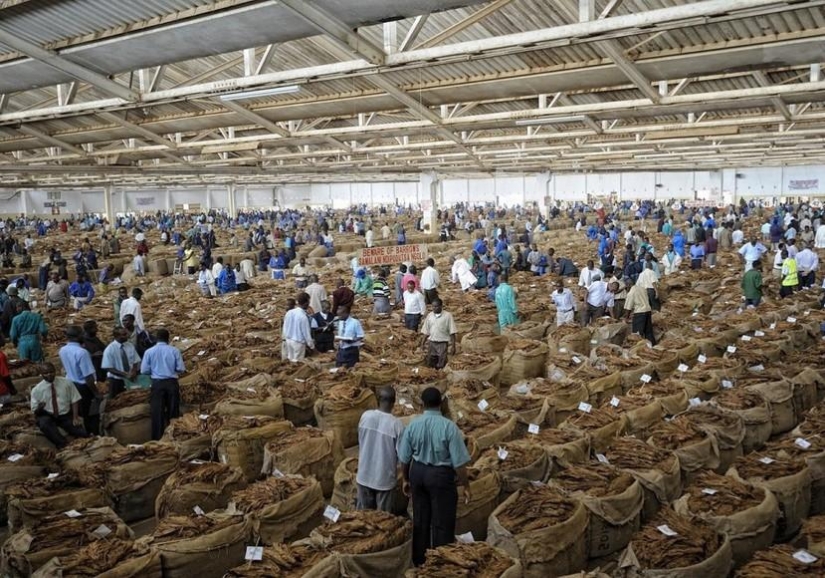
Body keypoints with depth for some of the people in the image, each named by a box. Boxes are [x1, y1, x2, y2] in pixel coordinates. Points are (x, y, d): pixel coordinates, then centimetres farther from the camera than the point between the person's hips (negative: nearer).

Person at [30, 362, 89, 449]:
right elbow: (35, 411, 0)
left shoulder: (66, 382, -2)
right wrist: (39, 408, -25)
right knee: (44, 424, -38)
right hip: (47, 416, 0)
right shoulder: (36, 390, -4)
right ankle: (63, 445, -34)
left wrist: (75, 417, -13)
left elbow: (75, 400, 0)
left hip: (66, 416, 0)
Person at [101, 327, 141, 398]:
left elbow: (136, 362, 3)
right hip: (116, 380, -3)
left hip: (130, 379, 4)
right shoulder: (109, 349, -15)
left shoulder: (130, 346, -3)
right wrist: (125, 374, -22)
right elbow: (109, 368, -15)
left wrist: (133, 372, -18)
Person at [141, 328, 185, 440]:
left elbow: (144, 370, -3)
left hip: (157, 383, 0)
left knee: (157, 412, 7)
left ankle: (157, 438, 10)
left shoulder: (149, 351, -3)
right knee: (173, 411, 12)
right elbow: (181, 369, -6)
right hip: (172, 383, 0)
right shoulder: (174, 350, -5)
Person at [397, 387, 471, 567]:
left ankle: (419, 561, 31)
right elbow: (459, 462, -16)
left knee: (420, 519, 18)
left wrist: (406, 479, 17)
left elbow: (404, 457, 2)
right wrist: (465, 486, -4)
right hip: (441, 475, -4)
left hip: (418, 472, 5)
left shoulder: (413, 425, -6)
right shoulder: (449, 427, -19)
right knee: (442, 522, 8)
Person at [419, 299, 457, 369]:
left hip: (442, 343, -4)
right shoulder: (430, 316, 7)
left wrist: (453, 346, -10)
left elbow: (452, 332, -6)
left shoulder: (447, 316, -5)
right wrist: (422, 343, 5)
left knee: (441, 366, -2)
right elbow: (425, 331, 11)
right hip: (431, 343, 4)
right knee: (430, 365, 6)